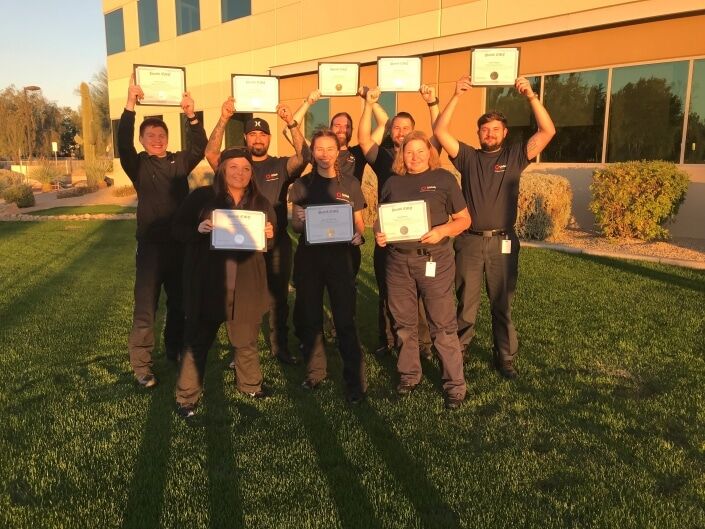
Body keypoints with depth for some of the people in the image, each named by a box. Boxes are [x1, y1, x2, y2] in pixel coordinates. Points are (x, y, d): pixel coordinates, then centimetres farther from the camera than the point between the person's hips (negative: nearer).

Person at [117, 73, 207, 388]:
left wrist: (191, 116, -21)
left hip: (180, 244, 3)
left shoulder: (179, 162, 6)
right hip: (151, 245, -3)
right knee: (146, 307, 0)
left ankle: (175, 351, 34)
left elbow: (200, 147, -8)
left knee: (179, 303, 15)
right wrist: (130, 107, -29)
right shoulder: (138, 165, -1)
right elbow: (123, 144, -18)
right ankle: (141, 366, 8)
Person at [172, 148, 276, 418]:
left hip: (246, 284, 3)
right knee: (198, 340, 5)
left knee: (246, 339, 14)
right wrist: (198, 229, -22)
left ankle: (251, 385, 36)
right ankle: (186, 396, 18)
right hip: (207, 282, -3)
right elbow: (178, 228, -2)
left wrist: (269, 235, -11)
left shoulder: (261, 203, 7)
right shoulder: (201, 197, -4)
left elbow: (272, 241, 12)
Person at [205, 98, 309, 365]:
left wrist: (291, 122, -27)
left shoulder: (281, 166, 2)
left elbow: (303, 156, -17)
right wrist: (224, 119, -24)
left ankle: (280, 346, 24)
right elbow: (211, 154, -15)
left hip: (277, 243, 0)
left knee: (278, 297, 10)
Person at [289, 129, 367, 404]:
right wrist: (299, 220, -16)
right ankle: (315, 370, 25)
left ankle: (355, 379, 3)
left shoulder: (350, 185, 5)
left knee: (345, 319, -4)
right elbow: (295, 226, 7)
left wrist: (358, 235, -13)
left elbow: (358, 223, 9)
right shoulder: (301, 184, 7)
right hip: (308, 256, 2)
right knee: (309, 317, 8)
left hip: (339, 255, -2)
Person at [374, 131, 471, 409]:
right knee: (404, 323, 12)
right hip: (398, 261, 4)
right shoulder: (392, 182, 11)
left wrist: (442, 231, -17)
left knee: (443, 325, -1)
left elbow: (464, 219, 2)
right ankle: (408, 375, 29)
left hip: (434, 260, -4)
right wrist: (378, 233, -6)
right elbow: (381, 218, 17)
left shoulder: (443, 178, 1)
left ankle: (455, 384, 10)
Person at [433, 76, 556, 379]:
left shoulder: (514, 156, 5)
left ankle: (505, 358, 18)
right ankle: (456, 352, 20)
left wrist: (531, 97, -12)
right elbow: (440, 132, -2)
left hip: (502, 242, 0)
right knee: (465, 303, 8)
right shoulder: (468, 157, 7)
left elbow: (548, 132, -4)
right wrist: (457, 96, -8)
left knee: (502, 304, 8)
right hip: (469, 241, 0)